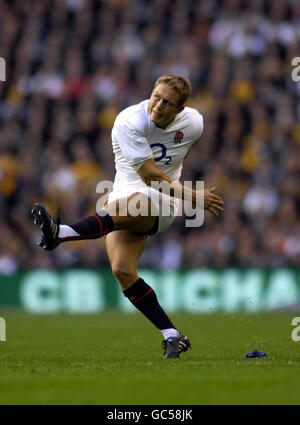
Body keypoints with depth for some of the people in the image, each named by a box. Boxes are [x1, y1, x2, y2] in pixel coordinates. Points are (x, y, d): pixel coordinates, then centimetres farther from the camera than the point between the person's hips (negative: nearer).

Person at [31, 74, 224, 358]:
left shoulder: (193, 124, -6)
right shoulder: (129, 122, -15)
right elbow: (149, 175, -17)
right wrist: (191, 196, -15)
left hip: (163, 203, -1)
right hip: (126, 195, 1)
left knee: (123, 206, -37)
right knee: (122, 270, -18)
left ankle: (60, 233, -55)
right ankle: (172, 337, -12)